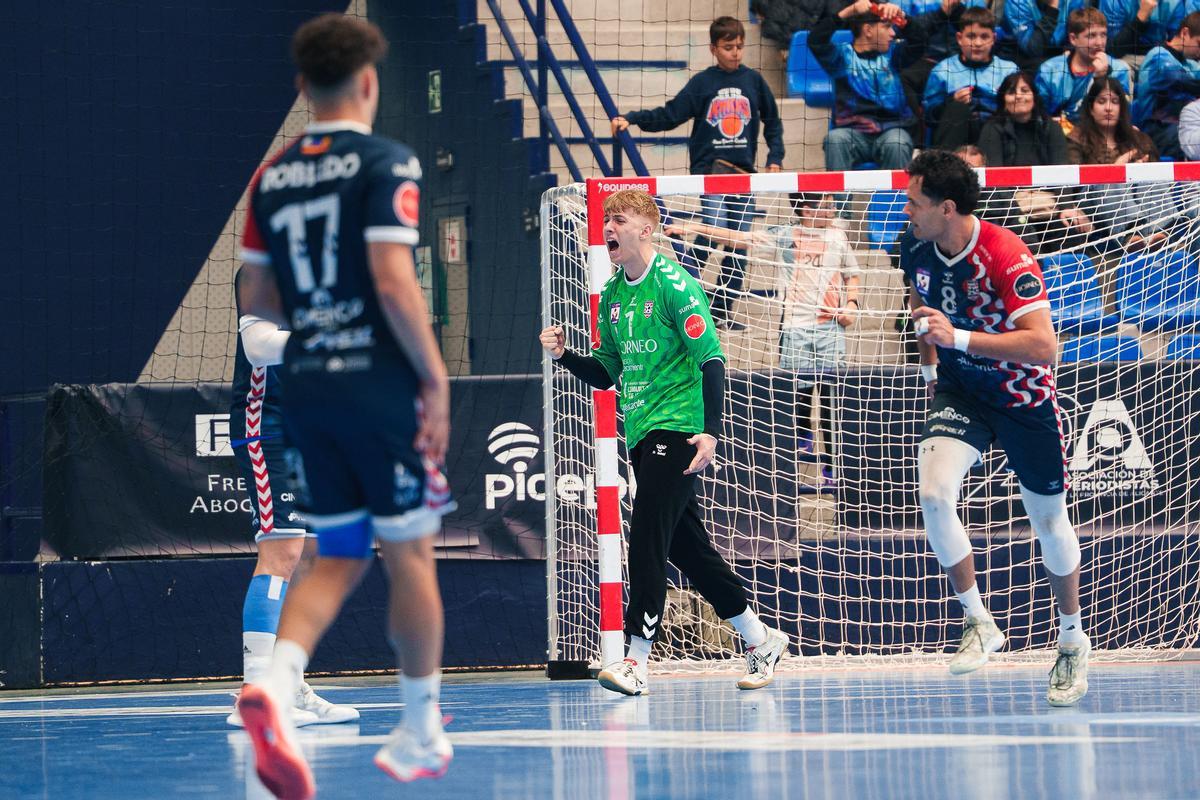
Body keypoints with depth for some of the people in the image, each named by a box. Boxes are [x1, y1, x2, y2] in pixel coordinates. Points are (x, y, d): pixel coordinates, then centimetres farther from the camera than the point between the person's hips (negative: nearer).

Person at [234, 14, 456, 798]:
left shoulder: (272, 178, 8)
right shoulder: (385, 163, -9)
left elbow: (257, 298, 11)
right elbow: (394, 283, -18)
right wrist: (436, 379, -11)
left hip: (305, 381, 6)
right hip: (378, 377, -6)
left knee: (339, 559, 11)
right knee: (410, 554, 6)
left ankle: (276, 683, -15)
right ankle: (421, 736, 14)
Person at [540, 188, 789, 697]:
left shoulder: (673, 284, -11)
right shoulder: (612, 295, 12)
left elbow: (711, 359, -15)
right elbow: (606, 374, 19)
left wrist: (710, 432, -23)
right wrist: (564, 355, 0)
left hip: (677, 427, -8)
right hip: (642, 435, 8)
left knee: (647, 537, -17)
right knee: (686, 547, 11)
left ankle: (637, 659, -19)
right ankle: (760, 640, 23)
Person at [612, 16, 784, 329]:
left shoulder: (753, 81, 8)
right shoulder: (702, 83, 1)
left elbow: (772, 121, 19)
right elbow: (669, 115, 0)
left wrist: (775, 157, 9)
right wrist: (630, 119, -11)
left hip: (743, 173, 3)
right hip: (710, 166, -3)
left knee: (739, 243, 2)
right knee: (713, 227, -23)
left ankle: (722, 311, 9)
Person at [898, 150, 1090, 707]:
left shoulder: (1006, 257, -28)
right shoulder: (916, 247, -10)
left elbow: (1045, 348, -34)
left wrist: (958, 337, -39)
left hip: (1023, 398, -4)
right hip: (959, 392, 4)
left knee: (1048, 521, 10)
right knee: (933, 493, -22)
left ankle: (1073, 642, 33)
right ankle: (978, 624, -7)